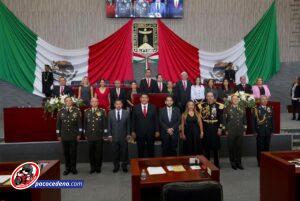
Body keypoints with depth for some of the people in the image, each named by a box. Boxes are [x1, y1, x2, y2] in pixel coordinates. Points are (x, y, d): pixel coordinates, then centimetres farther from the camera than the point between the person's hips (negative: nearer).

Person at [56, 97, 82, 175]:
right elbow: (58, 124, 6)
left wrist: (79, 134, -3)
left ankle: (73, 168, 19)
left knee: (73, 152, 5)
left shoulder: (77, 111, -1)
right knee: (66, 152, 8)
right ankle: (67, 168, 22)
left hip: (74, 135, -1)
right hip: (64, 136, 2)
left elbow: (79, 123, -1)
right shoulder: (60, 111, 3)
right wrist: (58, 135, 5)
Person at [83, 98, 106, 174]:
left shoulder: (102, 111, 2)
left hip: (99, 136, -2)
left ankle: (98, 167, 19)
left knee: (99, 152, 5)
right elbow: (85, 124, 11)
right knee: (91, 152, 7)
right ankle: (92, 167, 21)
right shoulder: (86, 112, 9)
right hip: (90, 136, 2)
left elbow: (104, 123, 1)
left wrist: (104, 134, -3)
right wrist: (85, 134, 7)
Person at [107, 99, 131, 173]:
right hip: (114, 136, 1)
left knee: (124, 152, 7)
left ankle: (124, 166, 23)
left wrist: (128, 134, -2)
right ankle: (116, 166, 23)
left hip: (124, 136, 0)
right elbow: (109, 125, 3)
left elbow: (128, 125, 1)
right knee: (115, 152, 9)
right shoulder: (110, 113, 2)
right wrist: (109, 134, -1)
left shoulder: (126, 113, 0)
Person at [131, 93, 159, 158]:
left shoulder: (153, 107, 4)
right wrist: (133, 131, -1)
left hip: (150, 132, 1)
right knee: (140, 150, 8)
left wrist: (157, 131, 0)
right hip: (139, 133, 0)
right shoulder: (135, 108, 2)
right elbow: (133, 120, 3)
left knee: (151, 149, 8)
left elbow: (156, 120, 4)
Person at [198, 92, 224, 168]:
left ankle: (216, 164, 18)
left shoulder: (218, 105, 0)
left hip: (215, 128, -1)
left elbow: (221, 118, -1)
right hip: (205, 128, 1)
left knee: (215, 146, 6)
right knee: (206, 146, 6)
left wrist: (220, 128, -5)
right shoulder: (202, 105, 2)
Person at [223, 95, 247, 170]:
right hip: (231, 132, -3)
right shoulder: (227, 109, -2)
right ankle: (233, 163, 16)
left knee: (239, 147, 8)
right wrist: (226, 130, -6)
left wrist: (244, 130, 10)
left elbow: (244, 120, 14)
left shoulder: (242, 109, 10)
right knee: (231, 148, 3)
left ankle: (239, 163, 20)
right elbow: (224, 120, -3)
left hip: (240, 132, 3)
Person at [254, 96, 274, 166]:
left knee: (267, 147, 10)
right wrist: (255, 131, -9)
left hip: (268, 132, 4)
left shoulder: (270, 109, 11)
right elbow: (254, 121, -6)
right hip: (260, 132, -4)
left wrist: (272, 130, 8)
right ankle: (260, 162, 11)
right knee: (260, 147, 2)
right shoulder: (257, 109, -4)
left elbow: (272, 120, 13)